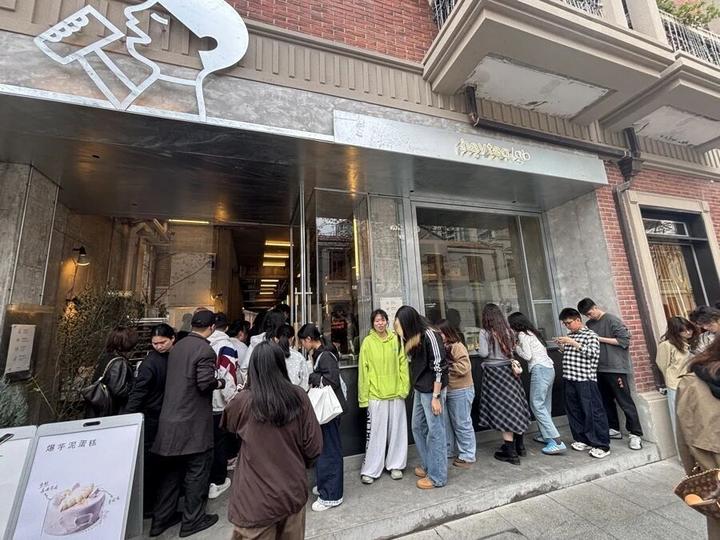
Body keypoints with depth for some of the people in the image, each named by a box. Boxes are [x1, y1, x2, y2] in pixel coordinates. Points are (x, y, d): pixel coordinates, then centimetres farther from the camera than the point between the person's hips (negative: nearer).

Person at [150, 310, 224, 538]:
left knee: (173, 469, 22)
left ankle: (161, 519, 34)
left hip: (172, 418, 8)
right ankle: (192, 520, 24)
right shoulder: (205, 349, -20)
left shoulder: (177, 346, 6)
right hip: (194, 421, -8)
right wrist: (220, 383, -5)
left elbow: (179, 378, 12)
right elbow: (205, 384, -24)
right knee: (197, 470, 10)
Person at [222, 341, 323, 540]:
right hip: (294, 492, 2)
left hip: (258, 499, -2)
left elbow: (228, 426, 6)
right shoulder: (298, 396, -13)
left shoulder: (243, 401, -18)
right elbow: (314, 446, -6)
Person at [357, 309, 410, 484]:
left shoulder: (396, 339, -2)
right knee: (375, 432, 6)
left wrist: (404, 388, -3)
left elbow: (403, 365, 2)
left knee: (396, 430, 14)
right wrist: (364, 396, -6)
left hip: (396, 393, 2)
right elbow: (363, 371, -6)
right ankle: (370, 470, 23)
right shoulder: (367, 342, -7)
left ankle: (395, 465, 33)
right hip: (375, 394, -2)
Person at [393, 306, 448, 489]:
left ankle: (437, 476, 21)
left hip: (432, 390, -9)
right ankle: (427, 465, 36)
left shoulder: (430, 335, -20)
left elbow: (439, 366, -20)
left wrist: (436, 397, -18)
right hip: (419, 389, 9)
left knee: (435, 431, 5)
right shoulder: (414, 337, 6)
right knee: (418, 427, 18)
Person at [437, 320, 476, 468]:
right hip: (446, 390, 8)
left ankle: (467, 456, 19)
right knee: (447, 423, 17)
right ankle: (449, 451, 32)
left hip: (460, 391, -8)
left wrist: (446, 365, -20)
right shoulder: (443, 346, 7)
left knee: (462, 424, 4)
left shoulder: (457, 346, -16)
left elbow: (463, 367, -26)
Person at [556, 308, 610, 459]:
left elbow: (593, 353, -15)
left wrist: (573, 343, -19)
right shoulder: (570, 336, 15)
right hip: (569, 379, 7)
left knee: (593, 412, -1)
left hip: (585, 379, -7)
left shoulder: (590, 335, -2)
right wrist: (562, 346, 3)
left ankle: (602, 446, 9)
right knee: (574, 411, 12)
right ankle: (583, 440, 25)